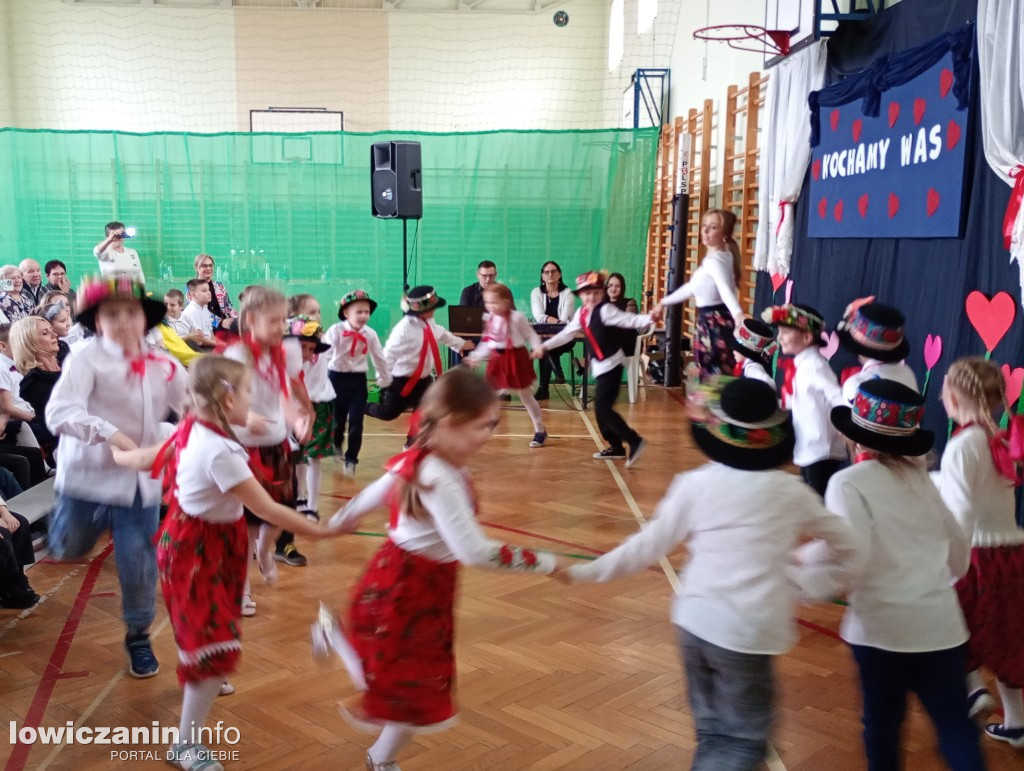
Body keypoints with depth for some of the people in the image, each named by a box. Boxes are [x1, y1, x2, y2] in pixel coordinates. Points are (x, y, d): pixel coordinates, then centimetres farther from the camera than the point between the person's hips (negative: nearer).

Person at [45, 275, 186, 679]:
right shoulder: (86, 358, -13)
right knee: (68, 550, 13)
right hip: (90, 473, -3)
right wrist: (108, 433, -36)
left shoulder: (164, 367, 1)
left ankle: (139, 635, 27)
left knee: (140, 562, 6)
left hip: (140, 478, 3)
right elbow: (59, 412, -24)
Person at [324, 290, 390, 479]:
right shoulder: (336, 331, -14)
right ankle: (336, 447, 45)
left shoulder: (370, 334, -4)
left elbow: (379, 358, 7)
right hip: (337, 378, -2)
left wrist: (386, 379, 16)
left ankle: (351, 460, 13)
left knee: (356, 422, -4)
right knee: (337, 419, 13)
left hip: (358, 380, 2)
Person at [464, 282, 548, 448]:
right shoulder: (489, 319, 3)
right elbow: (487, 343, 11)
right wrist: (475, 357, 7)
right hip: (498, 360, 5)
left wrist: (538, 349, -26)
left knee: (526, 397, 6)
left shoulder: (516, 317, -14)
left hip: (516, 359, -5)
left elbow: (531, 335, -10)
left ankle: (540, 431, 21)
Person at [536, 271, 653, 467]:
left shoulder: (606, 310, -15)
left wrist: (650, 318, -42)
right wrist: (545, 347, 20)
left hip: (612, 363, -8)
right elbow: (566, 334, 18)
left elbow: (630, 320, -25)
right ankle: (616, 447, 21)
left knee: (603, 408, -14)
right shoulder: (581, 313, 8)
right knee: (601, 408, 10)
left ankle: (634, 441, -7)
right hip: (599, 366, 8)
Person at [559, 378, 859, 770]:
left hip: (696, 620, 3)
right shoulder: (791, 492, -1)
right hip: (749, 632, -3)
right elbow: (846, 546, 13)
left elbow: (649, 545, 3)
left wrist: (589, 570, 14)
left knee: (712, 730, 21)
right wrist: (816, 581, 31)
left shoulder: (695, 484, -2)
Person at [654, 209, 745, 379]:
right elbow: (692, 287, 28)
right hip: (709, 322, 10)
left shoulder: (715, 260, -16)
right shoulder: (712, 259, 16)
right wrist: (664, 302, 35)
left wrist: (738, 315, -52)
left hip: (716, 323, -10)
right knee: (709, 378, 12)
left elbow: (725, 289, -34)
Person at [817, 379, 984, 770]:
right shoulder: (920, 478, 9)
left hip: (883, 625, -4)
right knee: (956, 724, 11)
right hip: (942, 623, 4)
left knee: (883, 723, 14)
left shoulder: (849, 482, -8)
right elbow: (959, 548, 17)